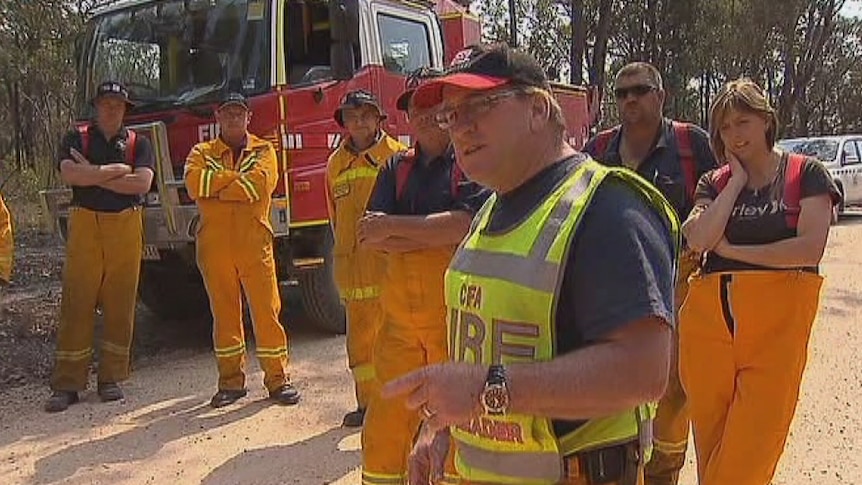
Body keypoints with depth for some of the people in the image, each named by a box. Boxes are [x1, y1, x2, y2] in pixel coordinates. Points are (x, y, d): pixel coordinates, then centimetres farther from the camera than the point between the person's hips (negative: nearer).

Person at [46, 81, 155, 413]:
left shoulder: (138, 143, 9)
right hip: (84, 226, -1)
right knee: (76, 305, -1)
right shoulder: (75, 139, 8)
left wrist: (93, 175, -7)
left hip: (126, 227, 1)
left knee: (120, 306, 3)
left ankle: (111, 379, 13)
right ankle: (66, 384, 3)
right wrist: (117, 170, -8)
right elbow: (69, 175, -12)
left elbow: (142, 183, -9)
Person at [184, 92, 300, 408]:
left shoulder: (264, 151, 11)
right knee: (224, 313, 7)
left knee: (267, 310, -2)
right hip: (214, 247, 1)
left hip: (255, 244, -1)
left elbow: (261, 183, -11)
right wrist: (238, 177, -9)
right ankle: (231, 381, 17)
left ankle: (277, 378, 7)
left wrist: (215, 189, -7)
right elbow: (194, 183, -9)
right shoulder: (202, 153, 13)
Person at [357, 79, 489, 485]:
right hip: (399, 314, 4)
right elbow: (372, 236, 3)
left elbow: (464, 223, -16)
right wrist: (435, 236, -10)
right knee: (386, 418, 8)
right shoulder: (395, 169, 14)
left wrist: (393, 227, -10)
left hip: (455, 315, -4)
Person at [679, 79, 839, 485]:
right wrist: (737, 180, -1)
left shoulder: (806, 174, 4)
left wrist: (731, 249, -5)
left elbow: (810, 247, -11)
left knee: (752, 449, -5)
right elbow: (699, 239, -7)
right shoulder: (714, 183, 13)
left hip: (777, 322, -3)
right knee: (710, 439, 10)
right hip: (709, 317, 3)